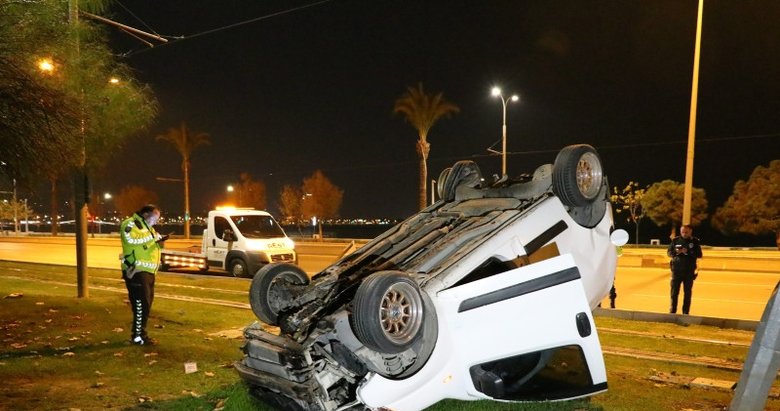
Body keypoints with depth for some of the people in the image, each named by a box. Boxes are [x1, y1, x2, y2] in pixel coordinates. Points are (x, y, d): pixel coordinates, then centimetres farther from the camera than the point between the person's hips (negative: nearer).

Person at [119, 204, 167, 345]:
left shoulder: (147, 227, 23)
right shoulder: (130, 224, -8)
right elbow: (131, 239, -27)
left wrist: (159, 242, 6)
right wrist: (152, 237, -19)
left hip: (147, 271, 10)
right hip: (137, 271, -10)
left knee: (146, 304, 13)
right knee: (141, 303, -9)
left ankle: (141, 333, 22)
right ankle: (138, 336, -3)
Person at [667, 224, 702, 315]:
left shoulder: (695, 241, 1)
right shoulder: (676, 240, 4)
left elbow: (699, 255, -3)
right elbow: (669, 252, 7)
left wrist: (688, 252, -18)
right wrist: (676, 252, -14)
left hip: (689, 271, -1)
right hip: (676, 269, 1)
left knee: (687, 292, 4)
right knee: (674, 291, 2)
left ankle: (686, 312, 11)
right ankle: (673, 310, 10)